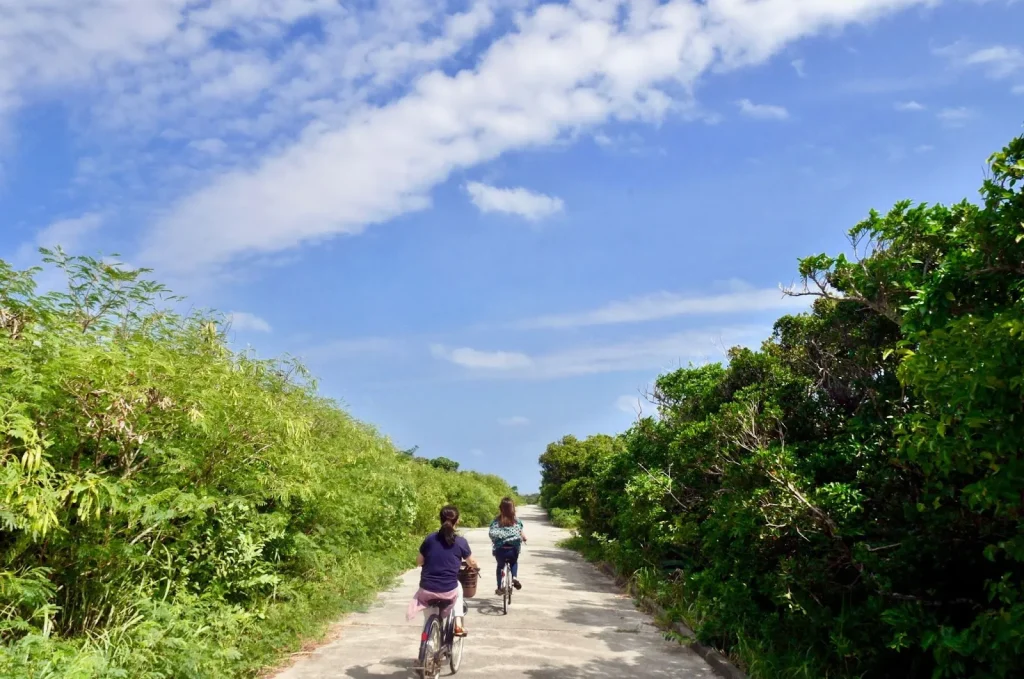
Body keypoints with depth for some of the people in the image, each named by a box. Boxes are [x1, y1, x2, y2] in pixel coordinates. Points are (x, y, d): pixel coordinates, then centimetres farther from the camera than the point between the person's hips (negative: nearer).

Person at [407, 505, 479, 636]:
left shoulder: (430, 538, 0)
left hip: (427, 591, 1)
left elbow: (419, 562, 11)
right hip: (449, 591, -1)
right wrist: (476, 567, 36)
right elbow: (472, 563, 12)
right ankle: (458, 624, 24)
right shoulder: (461, 541, -3)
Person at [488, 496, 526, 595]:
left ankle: (499, 588, 28)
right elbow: (521, 533, 0)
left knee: (500, 566, 29)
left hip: (500, 549, 0)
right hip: (513, 549, 0)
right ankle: (514, 577, 7)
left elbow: (491, 533, -12)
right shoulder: (516, 520, 0)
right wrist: (524, 537, 22)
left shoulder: (496, 521, -1)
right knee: (514, 562, 33)